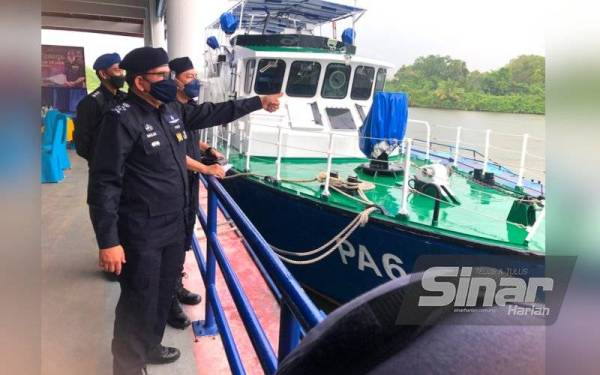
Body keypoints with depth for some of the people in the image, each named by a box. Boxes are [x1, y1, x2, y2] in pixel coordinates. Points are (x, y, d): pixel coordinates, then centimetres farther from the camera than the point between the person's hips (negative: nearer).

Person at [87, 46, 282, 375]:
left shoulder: (172, 111, 6)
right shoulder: (123, 119, -18)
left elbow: (213, 113, 21)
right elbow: (103, 184, -20)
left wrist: (259, 102, 22)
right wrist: (108, 241, -23)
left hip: (174, 226, 9)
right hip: (141, 233, -8)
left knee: (164, 293, 23)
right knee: (140, 303, 3)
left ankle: (149, 347, 45)